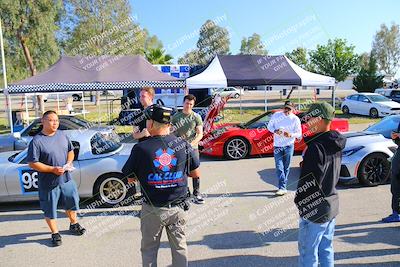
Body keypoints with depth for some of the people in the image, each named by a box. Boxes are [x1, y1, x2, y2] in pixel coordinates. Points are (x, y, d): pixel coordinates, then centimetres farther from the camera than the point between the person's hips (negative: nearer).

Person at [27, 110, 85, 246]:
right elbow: (32, 163, -16)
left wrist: (69, 163, -5)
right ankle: (55, 233, 30)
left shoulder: (62, 135, 2)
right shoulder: (37, 141, -15)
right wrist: (53, 169, -22)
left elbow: (70, 151, 14)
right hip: (48, 183, -5)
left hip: (66, 179, 5)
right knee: (50, 210, 10)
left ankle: (74, 224, 43)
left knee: (72, 202, 20)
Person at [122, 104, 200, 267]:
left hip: (153, 210, -2)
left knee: (149, 249, 18)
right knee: (179, 247, 20)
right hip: (178, 208, 2)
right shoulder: (184, 145, -7)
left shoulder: (141, 149, -15)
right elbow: (196, 174, 3)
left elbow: (130, 179, -3)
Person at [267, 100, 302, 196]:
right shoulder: (276, 115, -2)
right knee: (279, 167, -7)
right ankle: (282, 188, -5)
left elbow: (299, 133, -1)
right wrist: (275, 131, -16)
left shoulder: (295, 119, -4)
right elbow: (269, 126, 6)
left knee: (286, 167, 6)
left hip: (289, 146, 0)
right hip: (277, 146, 0)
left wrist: (291, 135, -22)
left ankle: (282, 187, 16)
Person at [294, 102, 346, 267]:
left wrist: (299, 201, -10)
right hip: (332, 204, 9)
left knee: (308, 253, 5)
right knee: (326, 249, 21)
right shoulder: (336, 143, 4)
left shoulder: (316, 146, -23)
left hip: (315, 210, -9)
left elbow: (308, 181, -22)